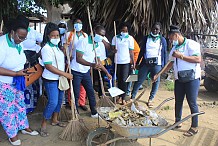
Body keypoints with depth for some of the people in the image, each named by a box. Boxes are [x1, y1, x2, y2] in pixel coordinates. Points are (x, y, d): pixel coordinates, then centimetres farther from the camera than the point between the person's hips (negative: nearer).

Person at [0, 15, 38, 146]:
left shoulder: (19, 43, -3)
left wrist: (23, 70, -1)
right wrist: (16, 73, -29)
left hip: (17, 82, 7)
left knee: (20, 105, 20)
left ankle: (24, 127, 39)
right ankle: (12, 134, 28)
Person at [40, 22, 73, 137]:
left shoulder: (57, 47, 8)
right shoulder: (46, 48, -18)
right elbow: (49, 67, -23)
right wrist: (65, 74, -22)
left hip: (60, 78, 9)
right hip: (50, 80, -8)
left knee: (59, 100, 16)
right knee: (53, 102, -9)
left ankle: (54, 120, 33)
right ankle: (43, 124, 10)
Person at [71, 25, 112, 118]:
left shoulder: (97, 46, 4)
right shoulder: (84, 42, -20)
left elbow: (98, 62, 13)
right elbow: (78, 59, -28)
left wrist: (107, 72, 10)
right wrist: (92, 64, -41)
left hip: (86, 72, 7)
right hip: (76, 71, -6)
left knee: (91, 91, 10)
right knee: (76, 94, 1)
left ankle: (93, 111, 25)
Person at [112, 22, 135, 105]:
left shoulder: (130, 38, -1)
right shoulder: (115, 38, 5)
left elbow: (131, 51, 0)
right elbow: (112, 48, 7)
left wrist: (133, 62, -4)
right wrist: (113, 50, -17)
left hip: (126, 62, -3)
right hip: (117, 61, 3)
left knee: (124, 80, -4)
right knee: (119, 80, 9)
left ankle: (123, 98, 3)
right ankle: (120, 96, 19)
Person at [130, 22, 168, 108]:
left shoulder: (162, 40, 7)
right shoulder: (146, 38, 10)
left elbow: (164, 53, 8)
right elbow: (142, 51, 12)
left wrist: (164, 65, 3)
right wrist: (137, 63, 9)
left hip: (157, 64, 0)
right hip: (146, 63, 0)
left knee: (156, 81, 5)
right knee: (139, 81, 0)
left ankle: (150, 99, 19)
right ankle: (132, 97, 8)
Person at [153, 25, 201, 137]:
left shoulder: (191, 44, -10)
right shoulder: (174, 48, 13)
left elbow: (198, 59, -20)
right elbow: (170, 64, 17)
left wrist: (181, 56, -21)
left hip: (192, 78, -7)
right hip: (179, 79, 7)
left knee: (192, 103, -1)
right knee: (178, 101, 12)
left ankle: (194, 127, 12)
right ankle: (177, 122, 27)